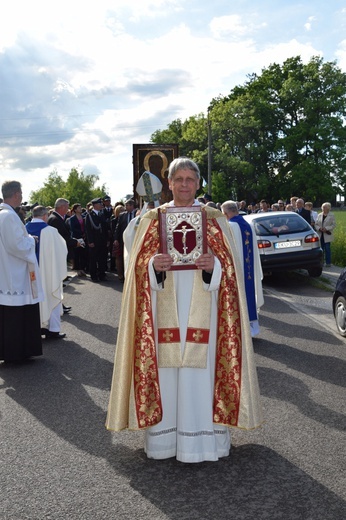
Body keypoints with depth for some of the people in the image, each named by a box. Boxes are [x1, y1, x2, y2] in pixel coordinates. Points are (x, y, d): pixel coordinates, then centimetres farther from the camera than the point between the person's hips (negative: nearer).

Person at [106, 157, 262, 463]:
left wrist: (213, 265, -18)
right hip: (165, 311, 1)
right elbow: (139, 268, 5)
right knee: (164, 370, 1)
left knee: (200, 372, -1)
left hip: (201, 311, -1)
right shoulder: (152, 219, 8)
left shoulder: (215, 220, 6)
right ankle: (164, 437, 14)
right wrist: (153, 265, -17)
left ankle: (201, 436, 11)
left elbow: (229, 268, 2)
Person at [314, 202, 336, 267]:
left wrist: (326, 229, -16)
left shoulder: (331, 216, 0)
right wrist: (319, 228, -9)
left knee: (327, 249, -5)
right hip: (320, 235, 4)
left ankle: (328, 262, 1)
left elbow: (333, 225, -6)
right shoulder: (319, 215, 12)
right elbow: (316, 224, 10)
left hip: (327, 235, -4)